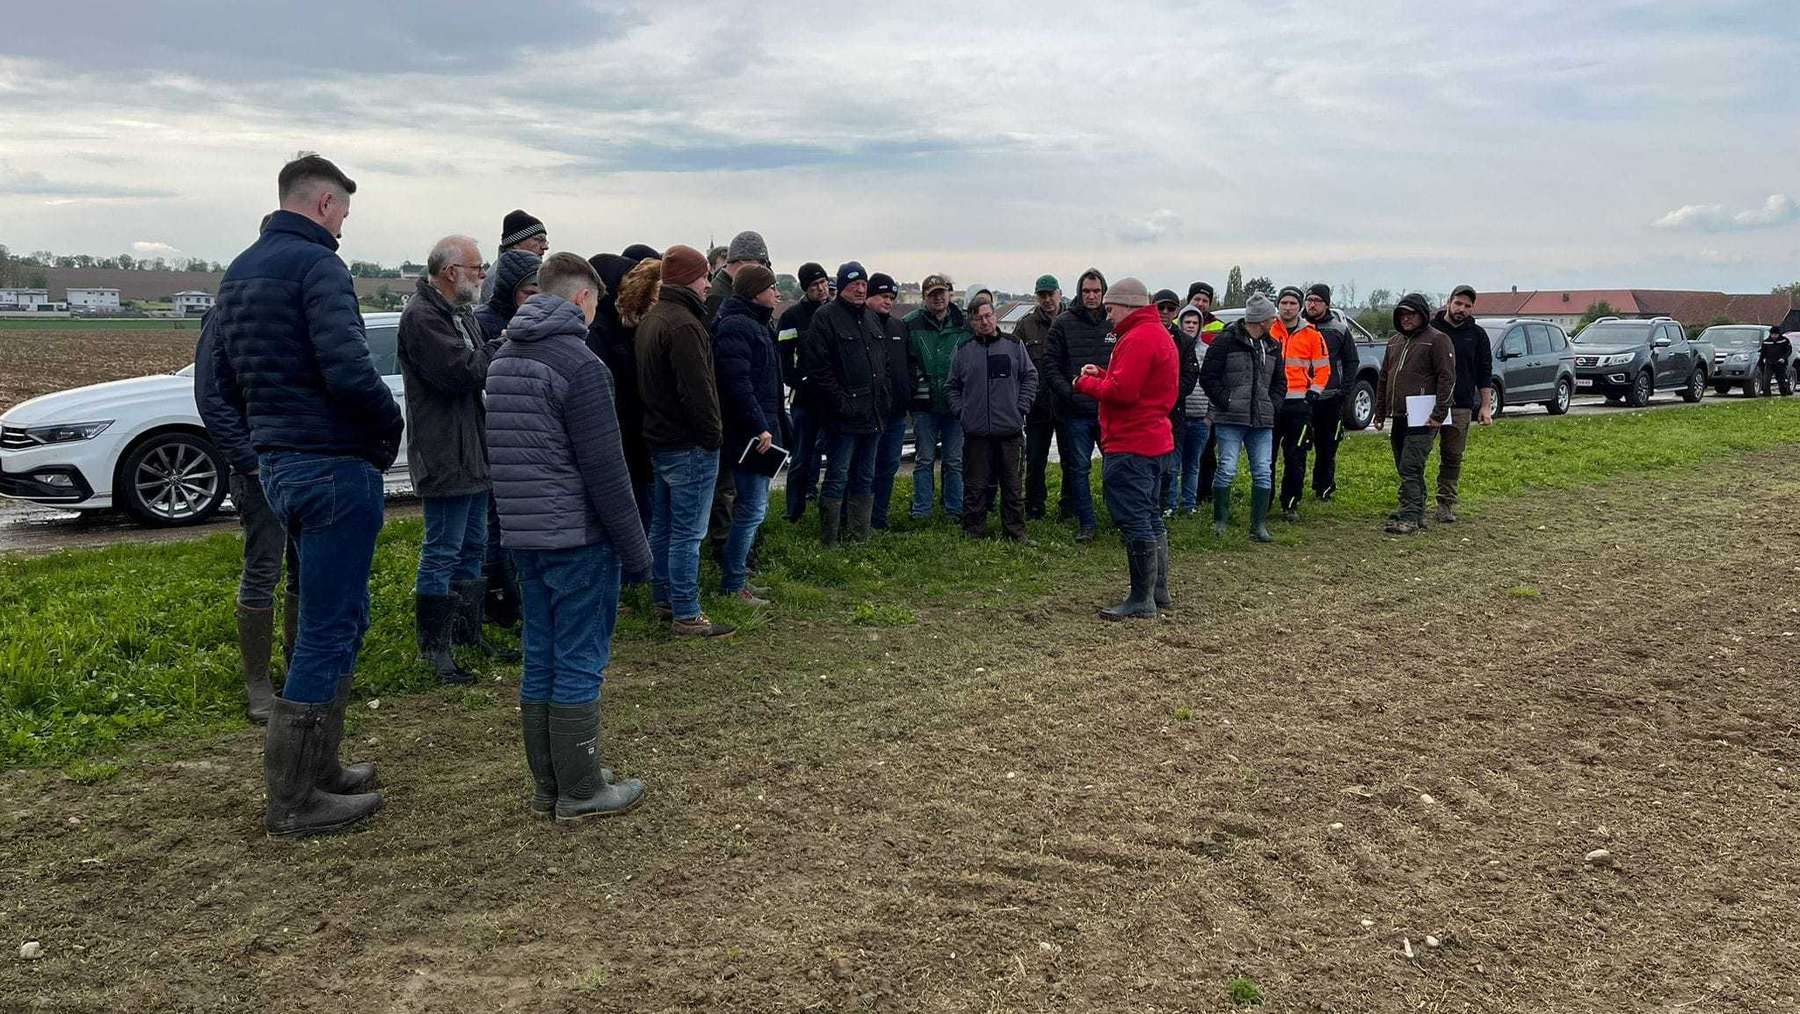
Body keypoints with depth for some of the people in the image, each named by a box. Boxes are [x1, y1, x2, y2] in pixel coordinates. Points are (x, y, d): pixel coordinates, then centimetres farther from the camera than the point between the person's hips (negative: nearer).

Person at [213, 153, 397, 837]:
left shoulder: (239, 272, 16)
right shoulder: (316, 264, -13)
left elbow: (227, 381, 21)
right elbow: (348, 370, -26)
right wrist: (390, 427, -10)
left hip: (277, 464, 10)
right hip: (334, 465, -10)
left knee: (340, 617, 20)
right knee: (327, 630, -2)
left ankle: (316, 767, 29)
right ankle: (292, 801, 7)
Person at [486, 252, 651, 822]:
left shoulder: (503, 359, 12)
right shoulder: (581, 365, -15)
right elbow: (605, 472, -17)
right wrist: (635, 550, -11)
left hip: (524, 536, 8)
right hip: (578, 539, -8)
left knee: (540, 662, 13)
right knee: (579, 666, 0)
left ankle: (547, 788, 21)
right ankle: (581, 792, 8)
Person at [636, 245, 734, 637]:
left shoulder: (650, 320, 14)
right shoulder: (683, 324, -19)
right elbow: (697, 389, -23)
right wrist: (713, 435, -13)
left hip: (660, 439, 10)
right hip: (690, 444, -10)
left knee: (663, 524, 17)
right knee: (688, 532, -5)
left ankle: (663, 598, 28)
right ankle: (686, 615, 0)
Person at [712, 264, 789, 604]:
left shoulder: (758, 324, 18)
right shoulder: (736, 326, -15)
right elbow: (737, 383, -25)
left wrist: (775, 425, 19)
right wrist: (759, 426, -25)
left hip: (761, 430, 11)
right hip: (748, 435, -11)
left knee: (754, 507, 16)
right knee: (752, 510, -7)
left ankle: (739, 575, 26)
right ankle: (733, 586, 2)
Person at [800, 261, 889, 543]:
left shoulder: (871, 319, 17)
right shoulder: (826, 317, -8)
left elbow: (883, 364, 24)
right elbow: (818, 369, -15)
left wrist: (883, 399, 11)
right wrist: (841, 403, -18)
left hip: (872, 415, 8)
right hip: (843, 418, -8)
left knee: (865, 478, 12)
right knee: (838, 478, -5)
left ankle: (859, 538, 20)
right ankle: (828, 542, 1)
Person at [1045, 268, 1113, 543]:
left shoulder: (1115, 323, 5)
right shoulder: (1064, 323, 1)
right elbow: (1051, 365, -1)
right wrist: (1068, 392, -13)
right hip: (1076, 410, -1)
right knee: (1079, 468, 4)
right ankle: (1086, 523, 14)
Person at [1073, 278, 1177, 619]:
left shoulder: (1138, 338, -17)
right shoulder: (1159, 333, 18)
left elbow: (1121, 391, -24)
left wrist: (1085, 383, -9)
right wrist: (1102, 374, 10)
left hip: (1130, 447, -11)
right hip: (1154, 441, 11)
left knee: (1133, 520, -7)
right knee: (1150, 517, 17)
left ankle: (1142, 600, -3)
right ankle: (1158, 592, 25)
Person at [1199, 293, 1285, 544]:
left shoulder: (1272, 346, 16)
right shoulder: (1226, 341, -4)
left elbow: (1280, 381, 23)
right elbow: (1208, 376, -6)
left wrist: (1272, 405, 8)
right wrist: (1225, 401, -11)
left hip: (1262, 422, 6)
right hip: (1231, 419, -6)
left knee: (1263, 473, 1)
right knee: (1227, 469, -8)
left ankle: (1259, 525, 8)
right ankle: (1220, 520, 9)